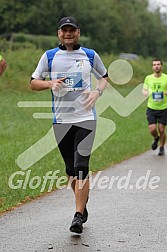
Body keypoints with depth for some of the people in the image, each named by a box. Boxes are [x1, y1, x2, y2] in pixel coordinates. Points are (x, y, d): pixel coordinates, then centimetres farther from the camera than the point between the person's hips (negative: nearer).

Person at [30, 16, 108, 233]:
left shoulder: (90, 55, 5)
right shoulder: (49, 56, 5)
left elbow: (104, 77, 19)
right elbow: (33, 82, 8)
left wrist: (97, 92, -2)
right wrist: (50, 83, -12)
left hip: (85, 118, -2)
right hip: (61, 120, 2)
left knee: (81, 167, -13)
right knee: (70, 169, 9)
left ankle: (78, 216, -13)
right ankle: (83, 204, 31)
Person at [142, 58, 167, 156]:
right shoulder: (148, 78, 2)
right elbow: (144, 90, 15)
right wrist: (146, 93, -8)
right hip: (151, 108, 1)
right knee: (152, 129, -8)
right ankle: (156, 138, 28)